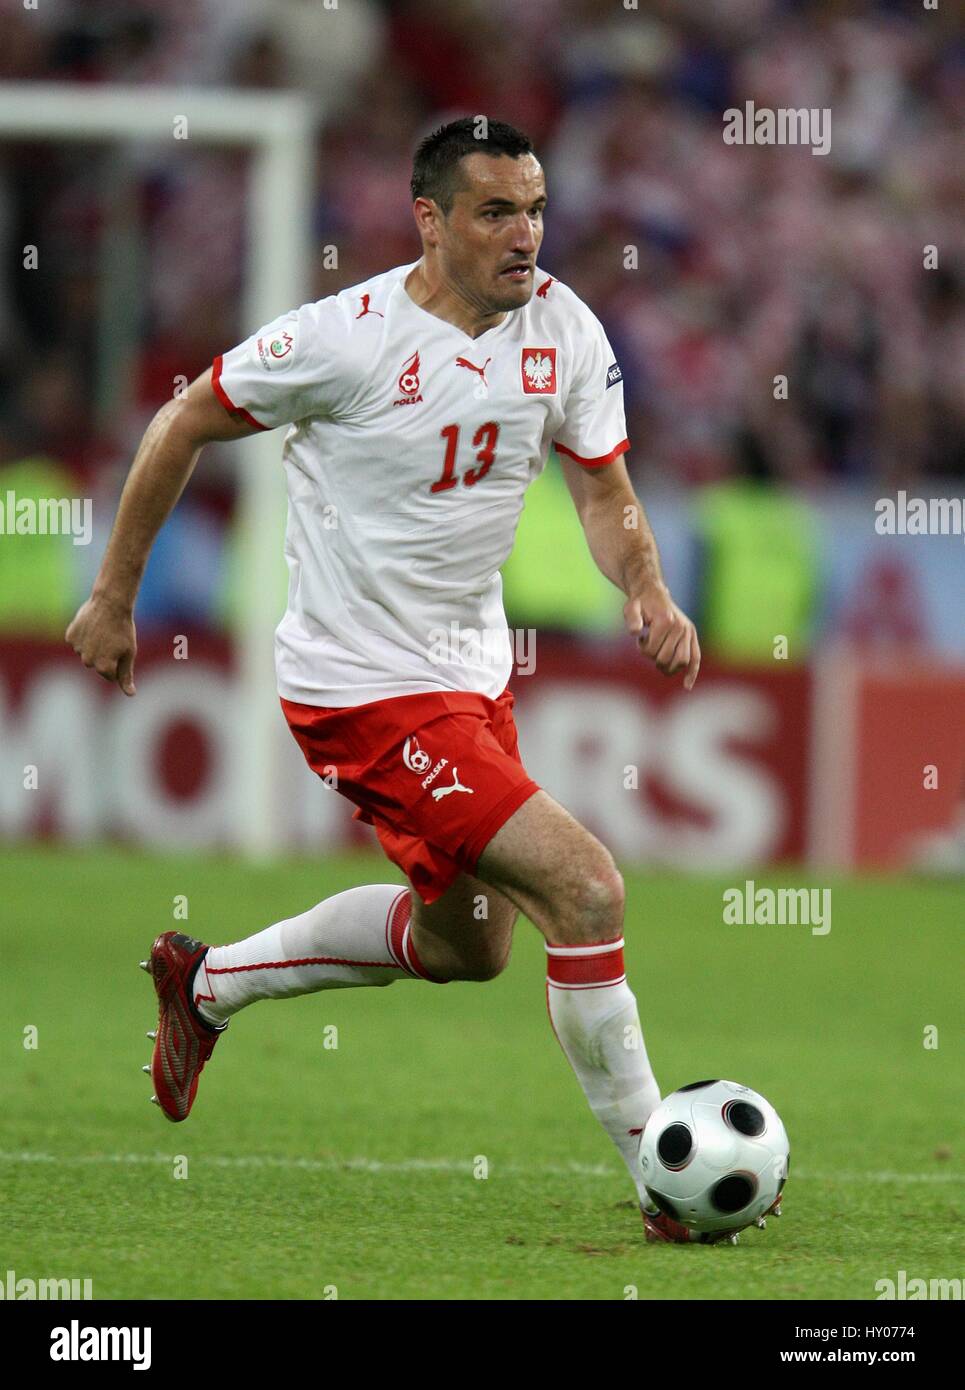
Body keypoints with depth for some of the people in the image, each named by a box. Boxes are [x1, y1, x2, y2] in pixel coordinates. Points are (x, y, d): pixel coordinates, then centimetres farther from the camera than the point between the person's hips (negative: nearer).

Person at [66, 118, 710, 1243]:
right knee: (585, 888, -19)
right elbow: (183, 426, -6)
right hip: (362, 686, -8)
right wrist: (114, 595, 0)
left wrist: (646, 590, -16)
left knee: (465, 943, 23)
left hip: (472, 672, 8)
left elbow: (604, 493, 6)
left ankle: (207, 984, 41)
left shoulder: (563, 329, -3)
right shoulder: (349, 337, -20)